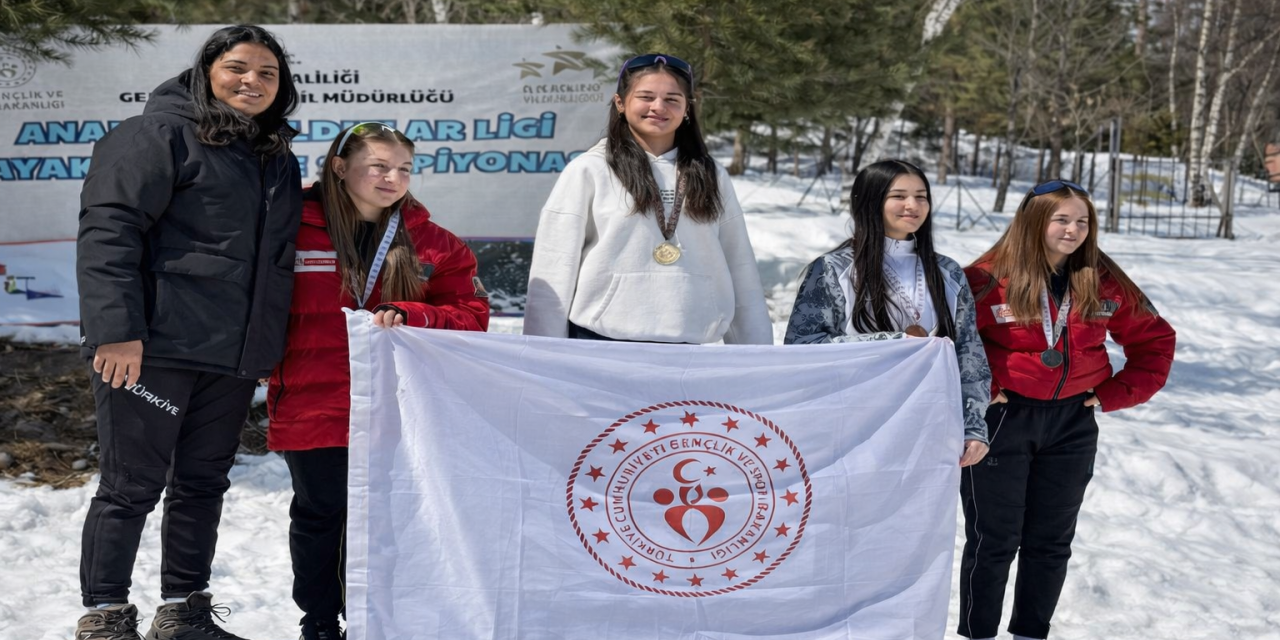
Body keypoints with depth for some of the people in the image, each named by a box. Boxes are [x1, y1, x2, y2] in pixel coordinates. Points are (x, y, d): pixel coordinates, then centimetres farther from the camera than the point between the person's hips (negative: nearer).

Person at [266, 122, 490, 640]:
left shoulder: (430, 243, 2)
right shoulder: (297, 228, -5)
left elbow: (472, 314, -1)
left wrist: (409, 316, -15)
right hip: (313, 406, -1)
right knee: (318, 514, 13)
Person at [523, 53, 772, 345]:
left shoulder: (711, 177, 11)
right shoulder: (588, 171, 0)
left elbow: (741, 273, 10)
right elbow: (552, 271, -2)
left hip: (686, 344, 3)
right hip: (600, 341, -2)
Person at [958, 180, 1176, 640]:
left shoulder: (1104, 283, 1)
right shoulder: (990, 279, -13)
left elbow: (1155, 339, 10)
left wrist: (1117, 393, 1)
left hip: (1072, 424, 4)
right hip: (1003, 419, -4)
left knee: (1051, 541, 12)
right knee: (993, 539, 4)